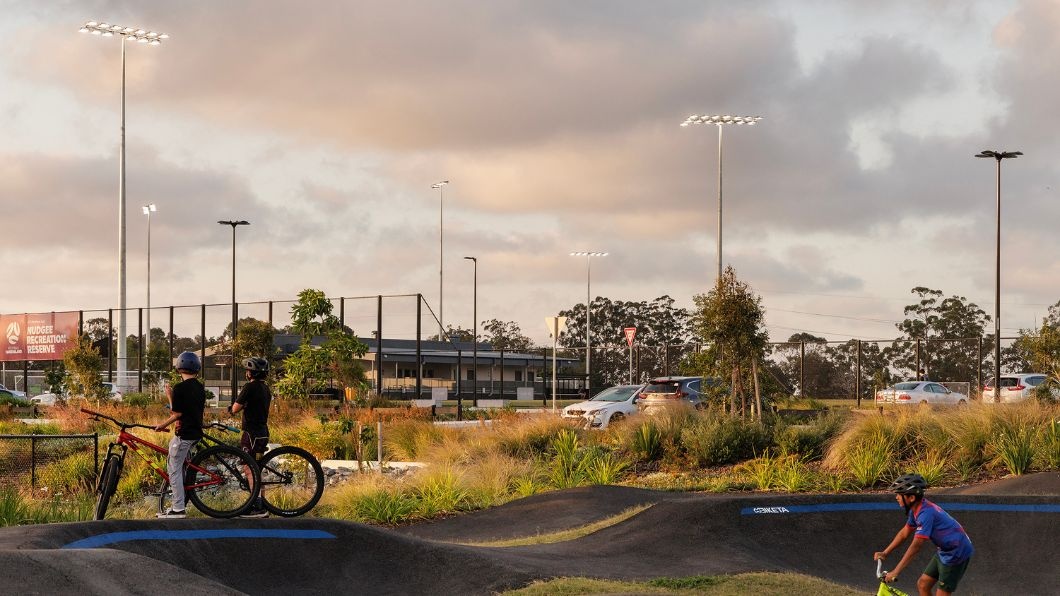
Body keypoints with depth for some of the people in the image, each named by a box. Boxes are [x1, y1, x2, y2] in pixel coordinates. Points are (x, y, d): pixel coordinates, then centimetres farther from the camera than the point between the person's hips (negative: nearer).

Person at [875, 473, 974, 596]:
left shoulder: (926, 513, -29)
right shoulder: (916, 509, 0)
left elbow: (916, 546, -30)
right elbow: (904, 533, 15)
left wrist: (895, 572, -30)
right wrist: (884, 553, 10)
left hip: (956, 553, -10)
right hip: (945, 551, 10)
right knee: (922, 585, 11)